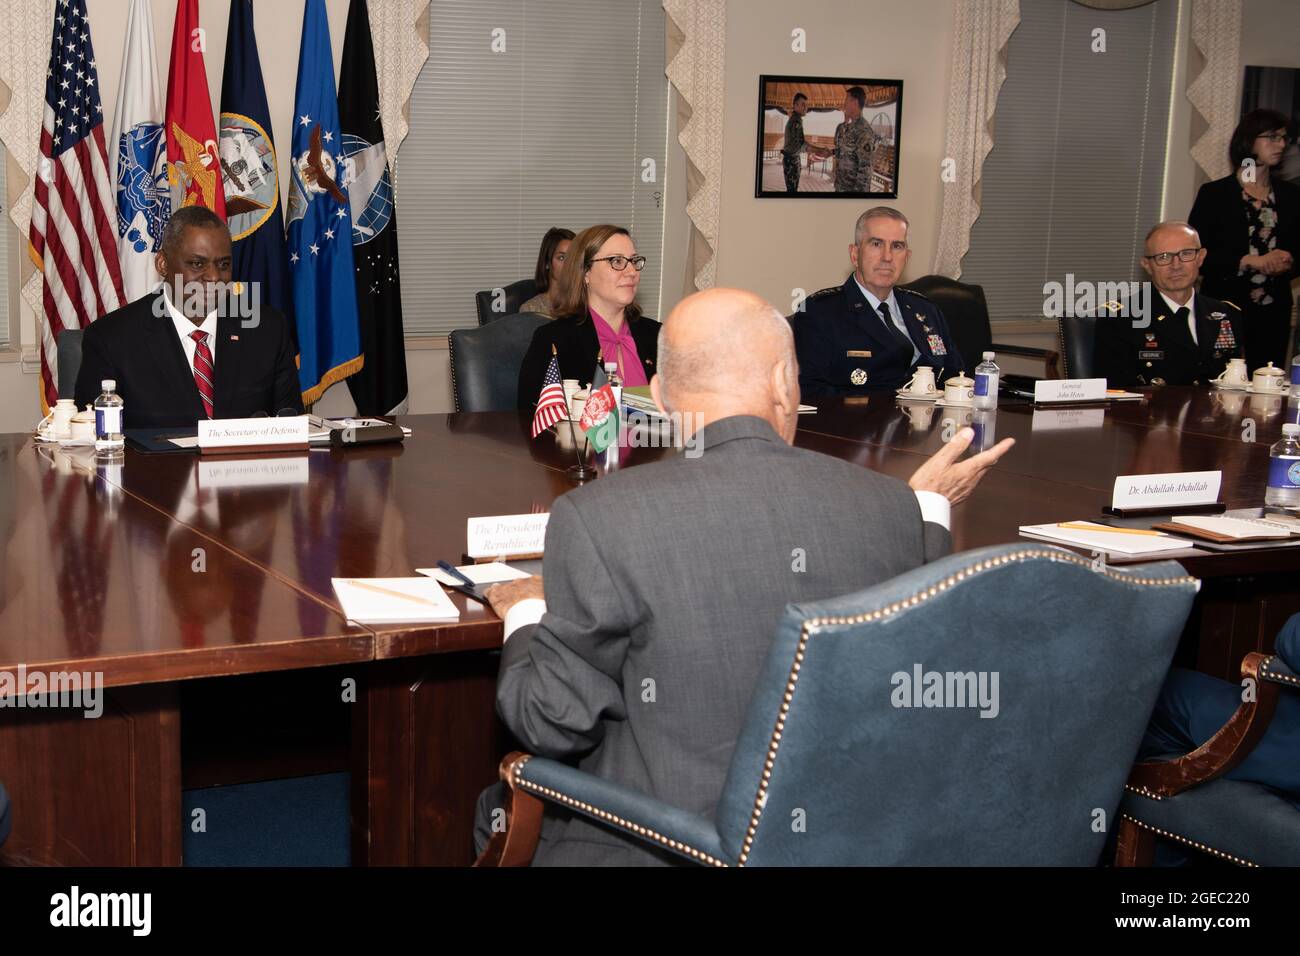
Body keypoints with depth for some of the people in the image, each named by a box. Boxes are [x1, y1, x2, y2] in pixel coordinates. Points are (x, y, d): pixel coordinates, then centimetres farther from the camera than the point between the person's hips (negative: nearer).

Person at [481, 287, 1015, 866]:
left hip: (664, 850, -4)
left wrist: (527, 617, 10)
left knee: (502, 811, 24)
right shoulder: (890, 508, -9)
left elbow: (553, 724, -10)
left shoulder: (597, 519, -19)